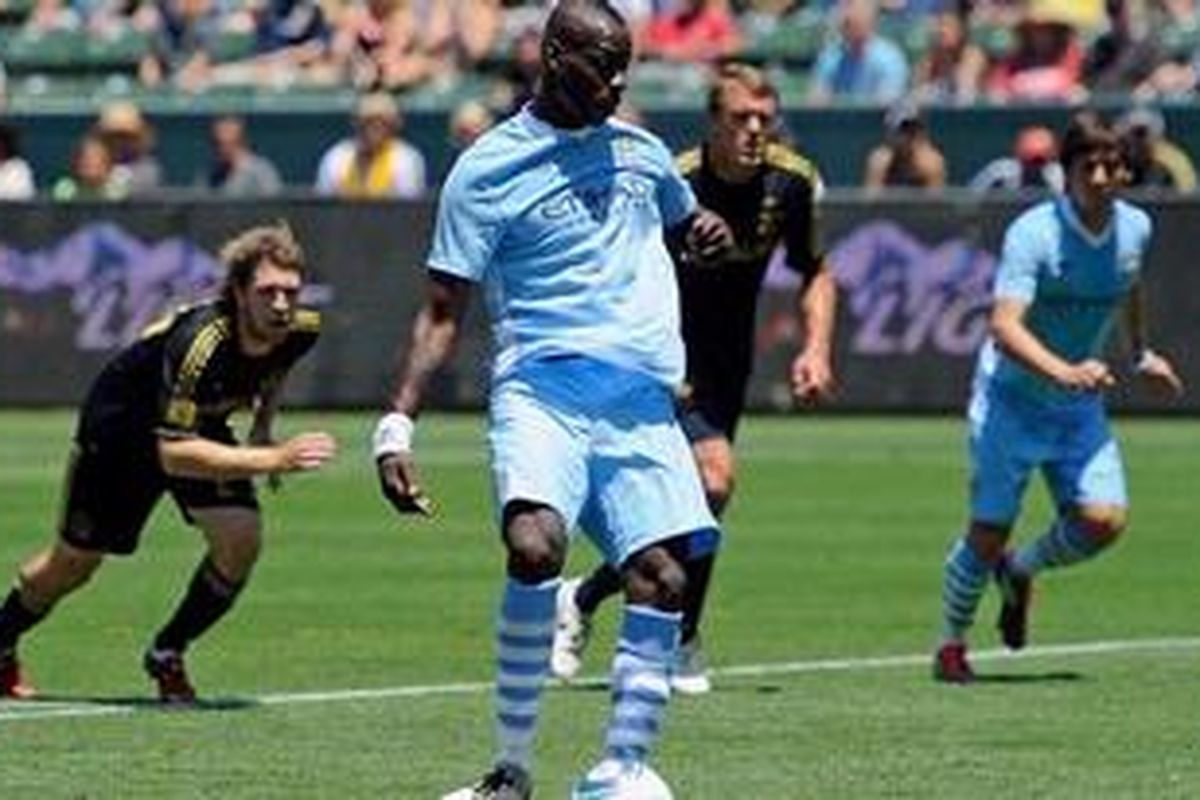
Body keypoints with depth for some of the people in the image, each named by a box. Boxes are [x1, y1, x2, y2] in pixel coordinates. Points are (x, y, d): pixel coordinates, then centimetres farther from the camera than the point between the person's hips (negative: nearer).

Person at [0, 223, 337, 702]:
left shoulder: (300, 331, -22)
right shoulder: (198, 342, -43)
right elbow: (173, 454, -46)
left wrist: (262, 430, -3)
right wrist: (273, 460, -52)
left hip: (200, 425, 5)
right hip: (121, 424, -5)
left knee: (240, 539, -17)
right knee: (74, 564, 10)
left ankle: (167, 655, 5)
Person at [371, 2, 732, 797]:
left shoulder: (639, 150, 16)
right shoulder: (487, 170, 1)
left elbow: (683, 216, 35)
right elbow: (444, 312, 2)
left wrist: (708, 229, 9)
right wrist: (398, 424, -8)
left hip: (643, 402, 5)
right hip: (541, 388, -5)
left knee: (662, 575, -10)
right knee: (535, 546, -27)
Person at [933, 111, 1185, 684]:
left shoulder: (1135, 228, -4)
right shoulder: (1032, 234, -23)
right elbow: (1005, 327, -35)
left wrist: (1142, 354, 21)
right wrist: (1064, 372, -49)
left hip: (1080, 407, 5)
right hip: (1012, 399, -5)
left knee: (1103, 520, -11)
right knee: (988, 534, -4)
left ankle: (1020, 570, 20)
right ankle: (951, 646, 20)